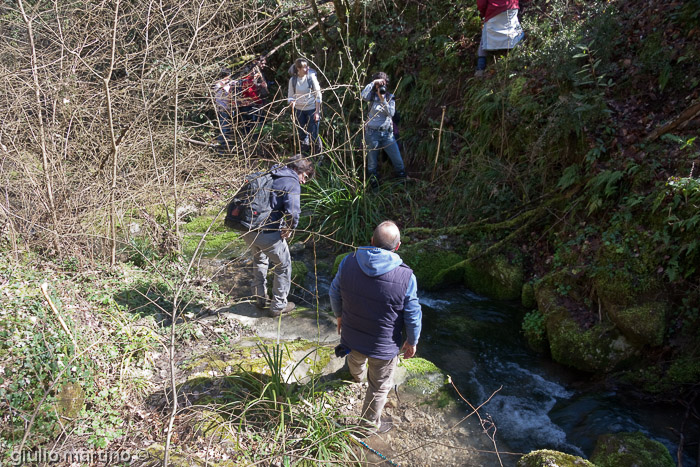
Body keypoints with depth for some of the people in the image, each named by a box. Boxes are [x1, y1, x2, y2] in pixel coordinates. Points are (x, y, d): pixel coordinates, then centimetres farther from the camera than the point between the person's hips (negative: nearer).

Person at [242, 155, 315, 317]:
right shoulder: (292, 182, -9)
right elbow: (293, 212, -25)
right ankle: (279, 305, 24)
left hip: (247, 230, 8)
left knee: (260, 260, 33)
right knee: (284, 266, 15)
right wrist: (290, 227, -5)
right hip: (268, 234, -8)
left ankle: (260, 299, 43)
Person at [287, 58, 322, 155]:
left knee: (313, 136, -3)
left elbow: (318, 95, -6)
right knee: (302, 135, 11)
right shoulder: (293, 80, -3)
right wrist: (292, 102, -20)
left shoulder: (311, 77, -10)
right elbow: (290, 96, 5)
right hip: (298, 110, 3)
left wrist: (317, 112, -10)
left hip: (311, 109, -3)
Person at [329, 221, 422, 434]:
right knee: (379, 387, 22)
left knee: (355, 358, 39)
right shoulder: (405, 277, -26)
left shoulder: (349, 262, -18)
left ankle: (356, 375, 73)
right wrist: (412, 341, 3)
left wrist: (339, 315, 17)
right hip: (383, 346, -4)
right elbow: (413, 316, -15)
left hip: (351, 335, 4)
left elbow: (335, 293, -2)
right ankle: (370, 424, 43)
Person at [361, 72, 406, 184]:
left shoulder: (390, 97, 7)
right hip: (372, 133, -1)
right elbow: (364, 95, -21)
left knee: (398, 162, 1)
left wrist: (383, 99, -16)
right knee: (372, 163, 7)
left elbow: (391, 113, -7)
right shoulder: (372, 95, 3)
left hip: (387, 133, 1)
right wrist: (373, 82, -19)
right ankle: (373, 183, 23)